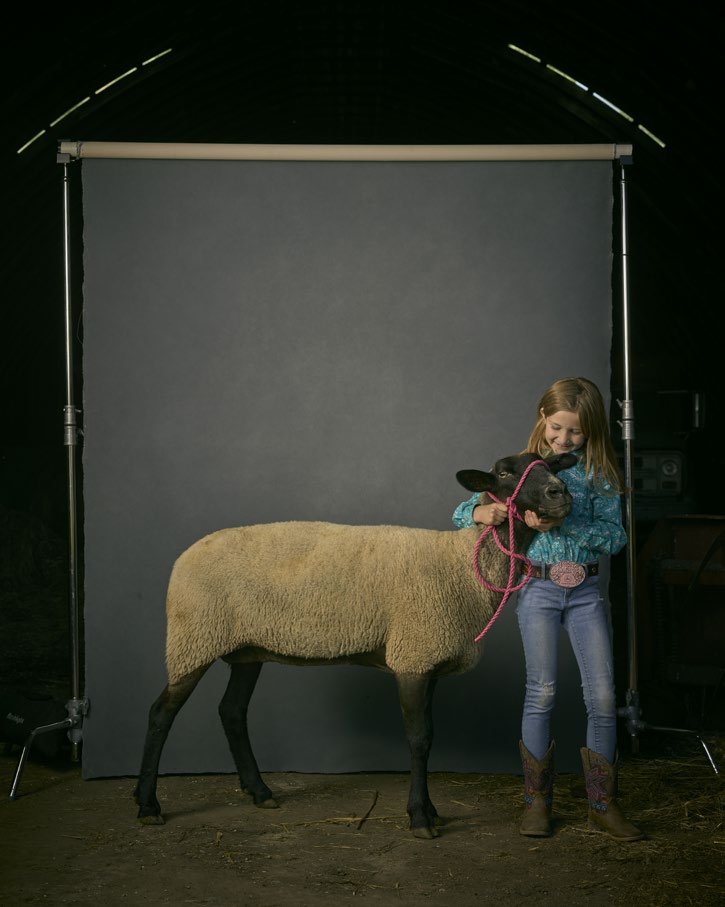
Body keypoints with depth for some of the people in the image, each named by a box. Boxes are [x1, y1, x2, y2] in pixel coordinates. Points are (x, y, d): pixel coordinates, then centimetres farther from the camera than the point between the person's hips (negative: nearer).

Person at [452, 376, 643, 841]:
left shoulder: (598, 473, 1)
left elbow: (615, 536, -9)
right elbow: (460, 511, 3)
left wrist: (562, 523, -23)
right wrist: (480, 512, -21)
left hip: (586, 590, 1)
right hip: (537, 588, -1)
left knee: (603, 695, -1)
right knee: (542, 693, 1)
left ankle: (604, 804, 12)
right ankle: (538, 801, 13)